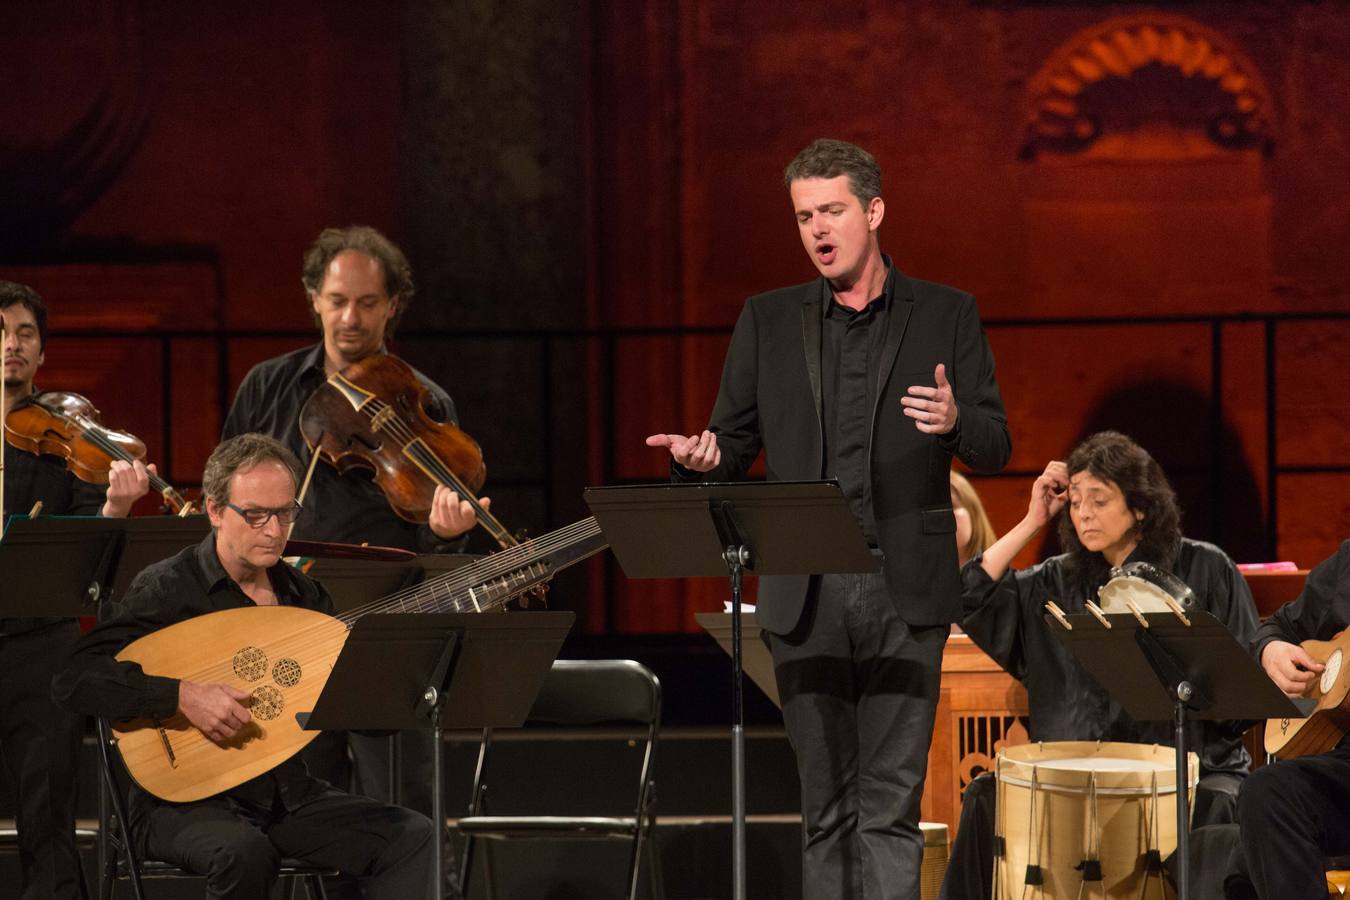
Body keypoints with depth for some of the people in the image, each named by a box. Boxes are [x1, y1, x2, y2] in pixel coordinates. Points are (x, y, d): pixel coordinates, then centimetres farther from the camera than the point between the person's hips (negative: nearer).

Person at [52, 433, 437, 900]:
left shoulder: (304, 594, 10)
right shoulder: (167, 589, -9)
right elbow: (71, 682, -19)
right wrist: (182, 695, -27)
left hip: (288, 793, 5)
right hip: (185, 802, -5)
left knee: (412, 835, -15)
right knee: (244, 854, -38)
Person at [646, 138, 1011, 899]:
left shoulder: (946, 315, 6)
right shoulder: (768, 322, 12)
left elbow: (995, 448, 4)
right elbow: (735, 446, 12)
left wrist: (956, 421, -19)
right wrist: (702, 459, -12)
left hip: (903, 588, -2)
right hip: (804, 593, 2)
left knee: (890, 801, -7)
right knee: (826, 804, 5)